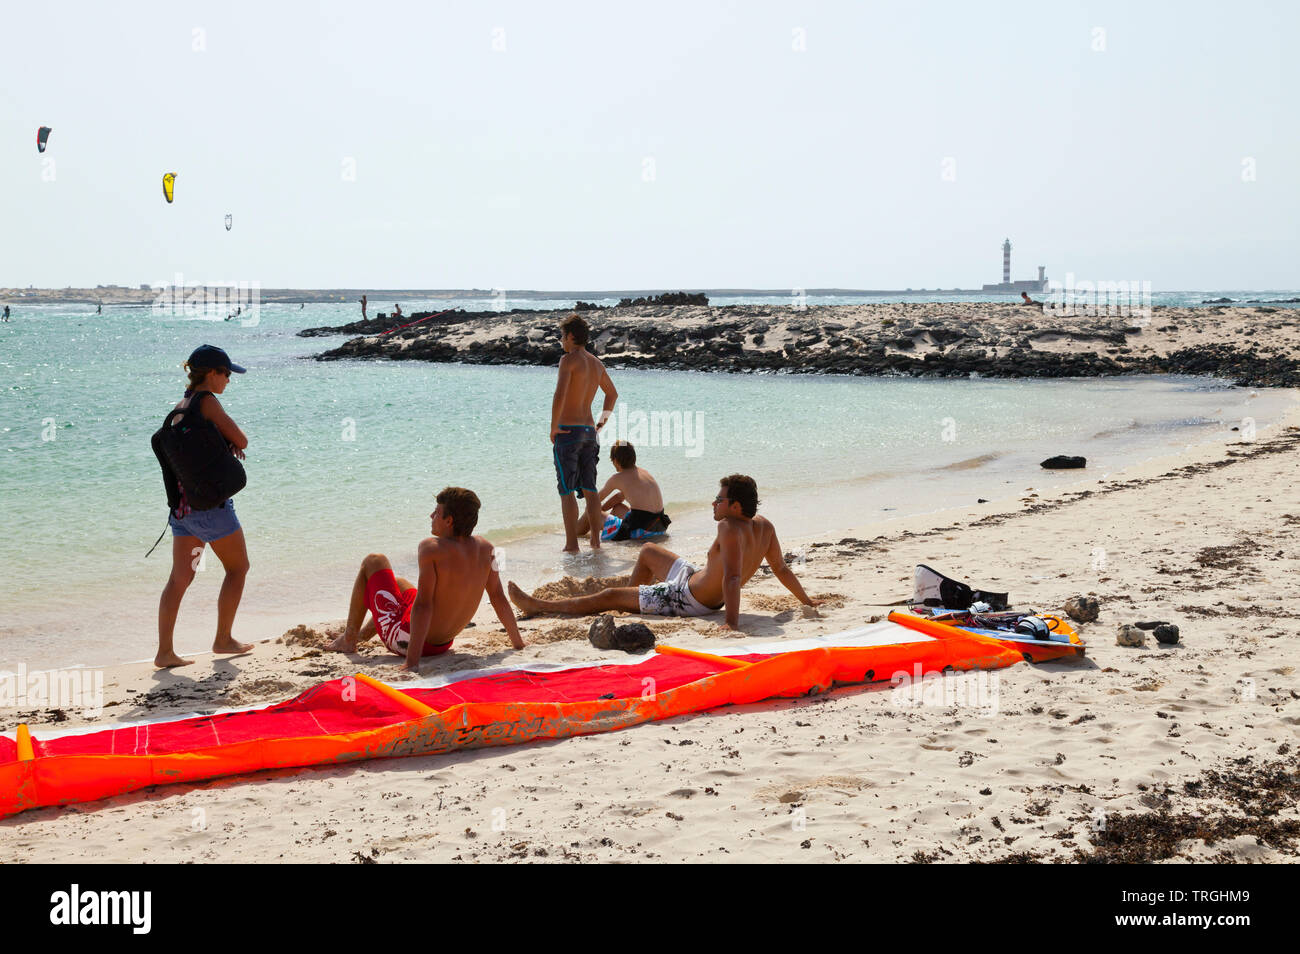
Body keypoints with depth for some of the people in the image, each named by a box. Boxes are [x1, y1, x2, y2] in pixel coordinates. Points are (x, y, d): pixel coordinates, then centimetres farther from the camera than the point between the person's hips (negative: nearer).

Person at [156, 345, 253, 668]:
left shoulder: (179, 407, 12)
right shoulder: (207, 401, -13)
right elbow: (242, 441, -12)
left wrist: (227, 444, 1)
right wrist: (233, 439, 10)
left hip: (181, 503, 8)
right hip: (209, 504, -8)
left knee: (179, 578, 8)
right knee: (238, 567, 10)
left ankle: (164, 652, 5)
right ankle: (223, 639, 16)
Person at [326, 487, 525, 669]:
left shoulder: (431, 548, -25)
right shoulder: (484, 548, -7)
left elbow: (423, 604, -29)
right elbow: (499, 598, -3)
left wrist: (412, 661, -31)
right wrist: (518, 643, 9)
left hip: (403, 641, -7)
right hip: (442, 645, 7)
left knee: (374, 561, 14)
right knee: (398, 582, 34)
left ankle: (348, 640, 22)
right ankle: (362, 634, 54)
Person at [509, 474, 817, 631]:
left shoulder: (730, 529, -33)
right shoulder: (764, 525, -8)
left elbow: (732, 577, -42)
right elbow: (782, 569, -2)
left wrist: (732, 621, -48)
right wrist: (806, 600, 10)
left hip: (687, 599, -9)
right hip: (695, 580, 9)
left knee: (608, 596, 2)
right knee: (647, 551, 29)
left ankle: (537, 605, 14)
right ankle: (631, 605, 48)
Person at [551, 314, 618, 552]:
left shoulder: (569, 359, -11)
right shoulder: (597, 363, 14)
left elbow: (560, 394, -24)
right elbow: (612, 394, 29)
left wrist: (553, 427, -16)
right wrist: (602, 421, 32)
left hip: (568, 432, -7)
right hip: (589, 431, 7)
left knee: (567, 490, -3)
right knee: (589, 488, 12)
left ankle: (571, 544, -5)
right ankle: (595, 539, 13)